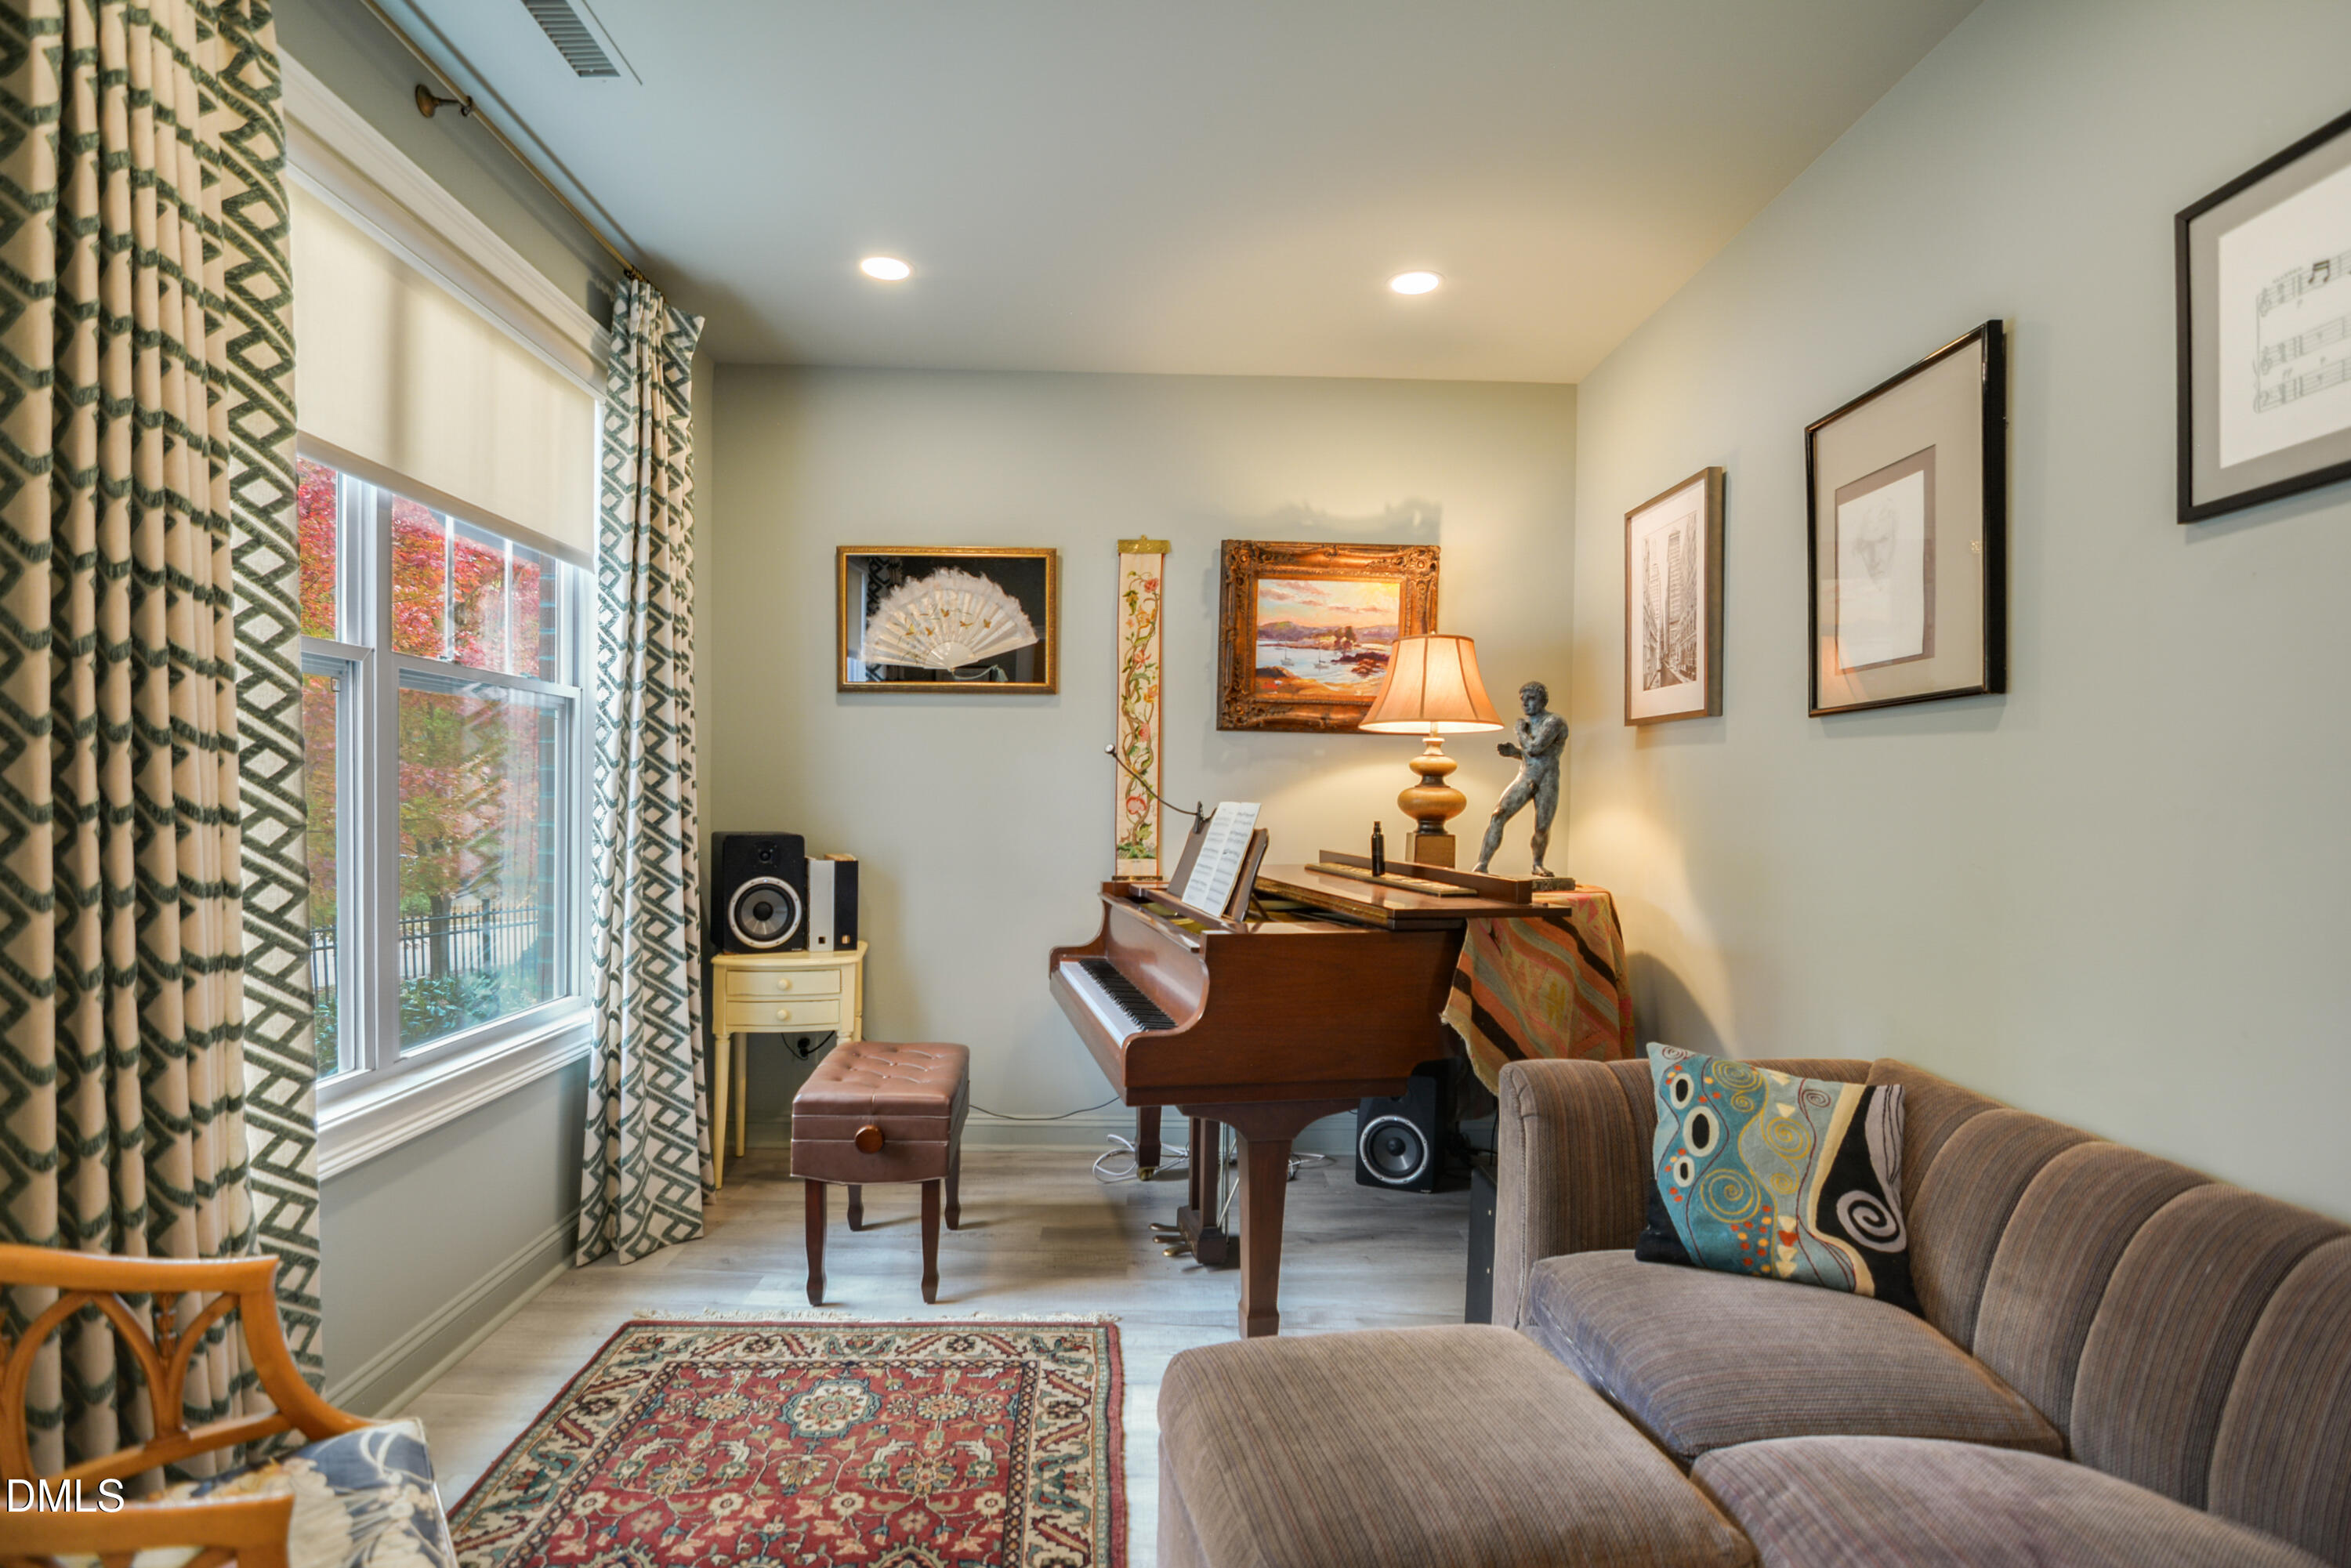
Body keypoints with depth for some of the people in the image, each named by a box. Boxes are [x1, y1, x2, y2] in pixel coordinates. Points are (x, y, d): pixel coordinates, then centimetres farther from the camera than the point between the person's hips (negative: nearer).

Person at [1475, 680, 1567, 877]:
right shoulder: (1528, 722, 12)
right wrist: (1513, 751, 4)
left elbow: (1534, 748, -23)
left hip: (1547, 783, -5)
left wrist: (1521, 732, -6)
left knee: (1542, 830, -9)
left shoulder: (1554, 722, -11)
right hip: (1524, 780, 5)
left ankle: (1538, 864, 23)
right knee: (1498, 816, -14)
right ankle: (1482, 865, -17)